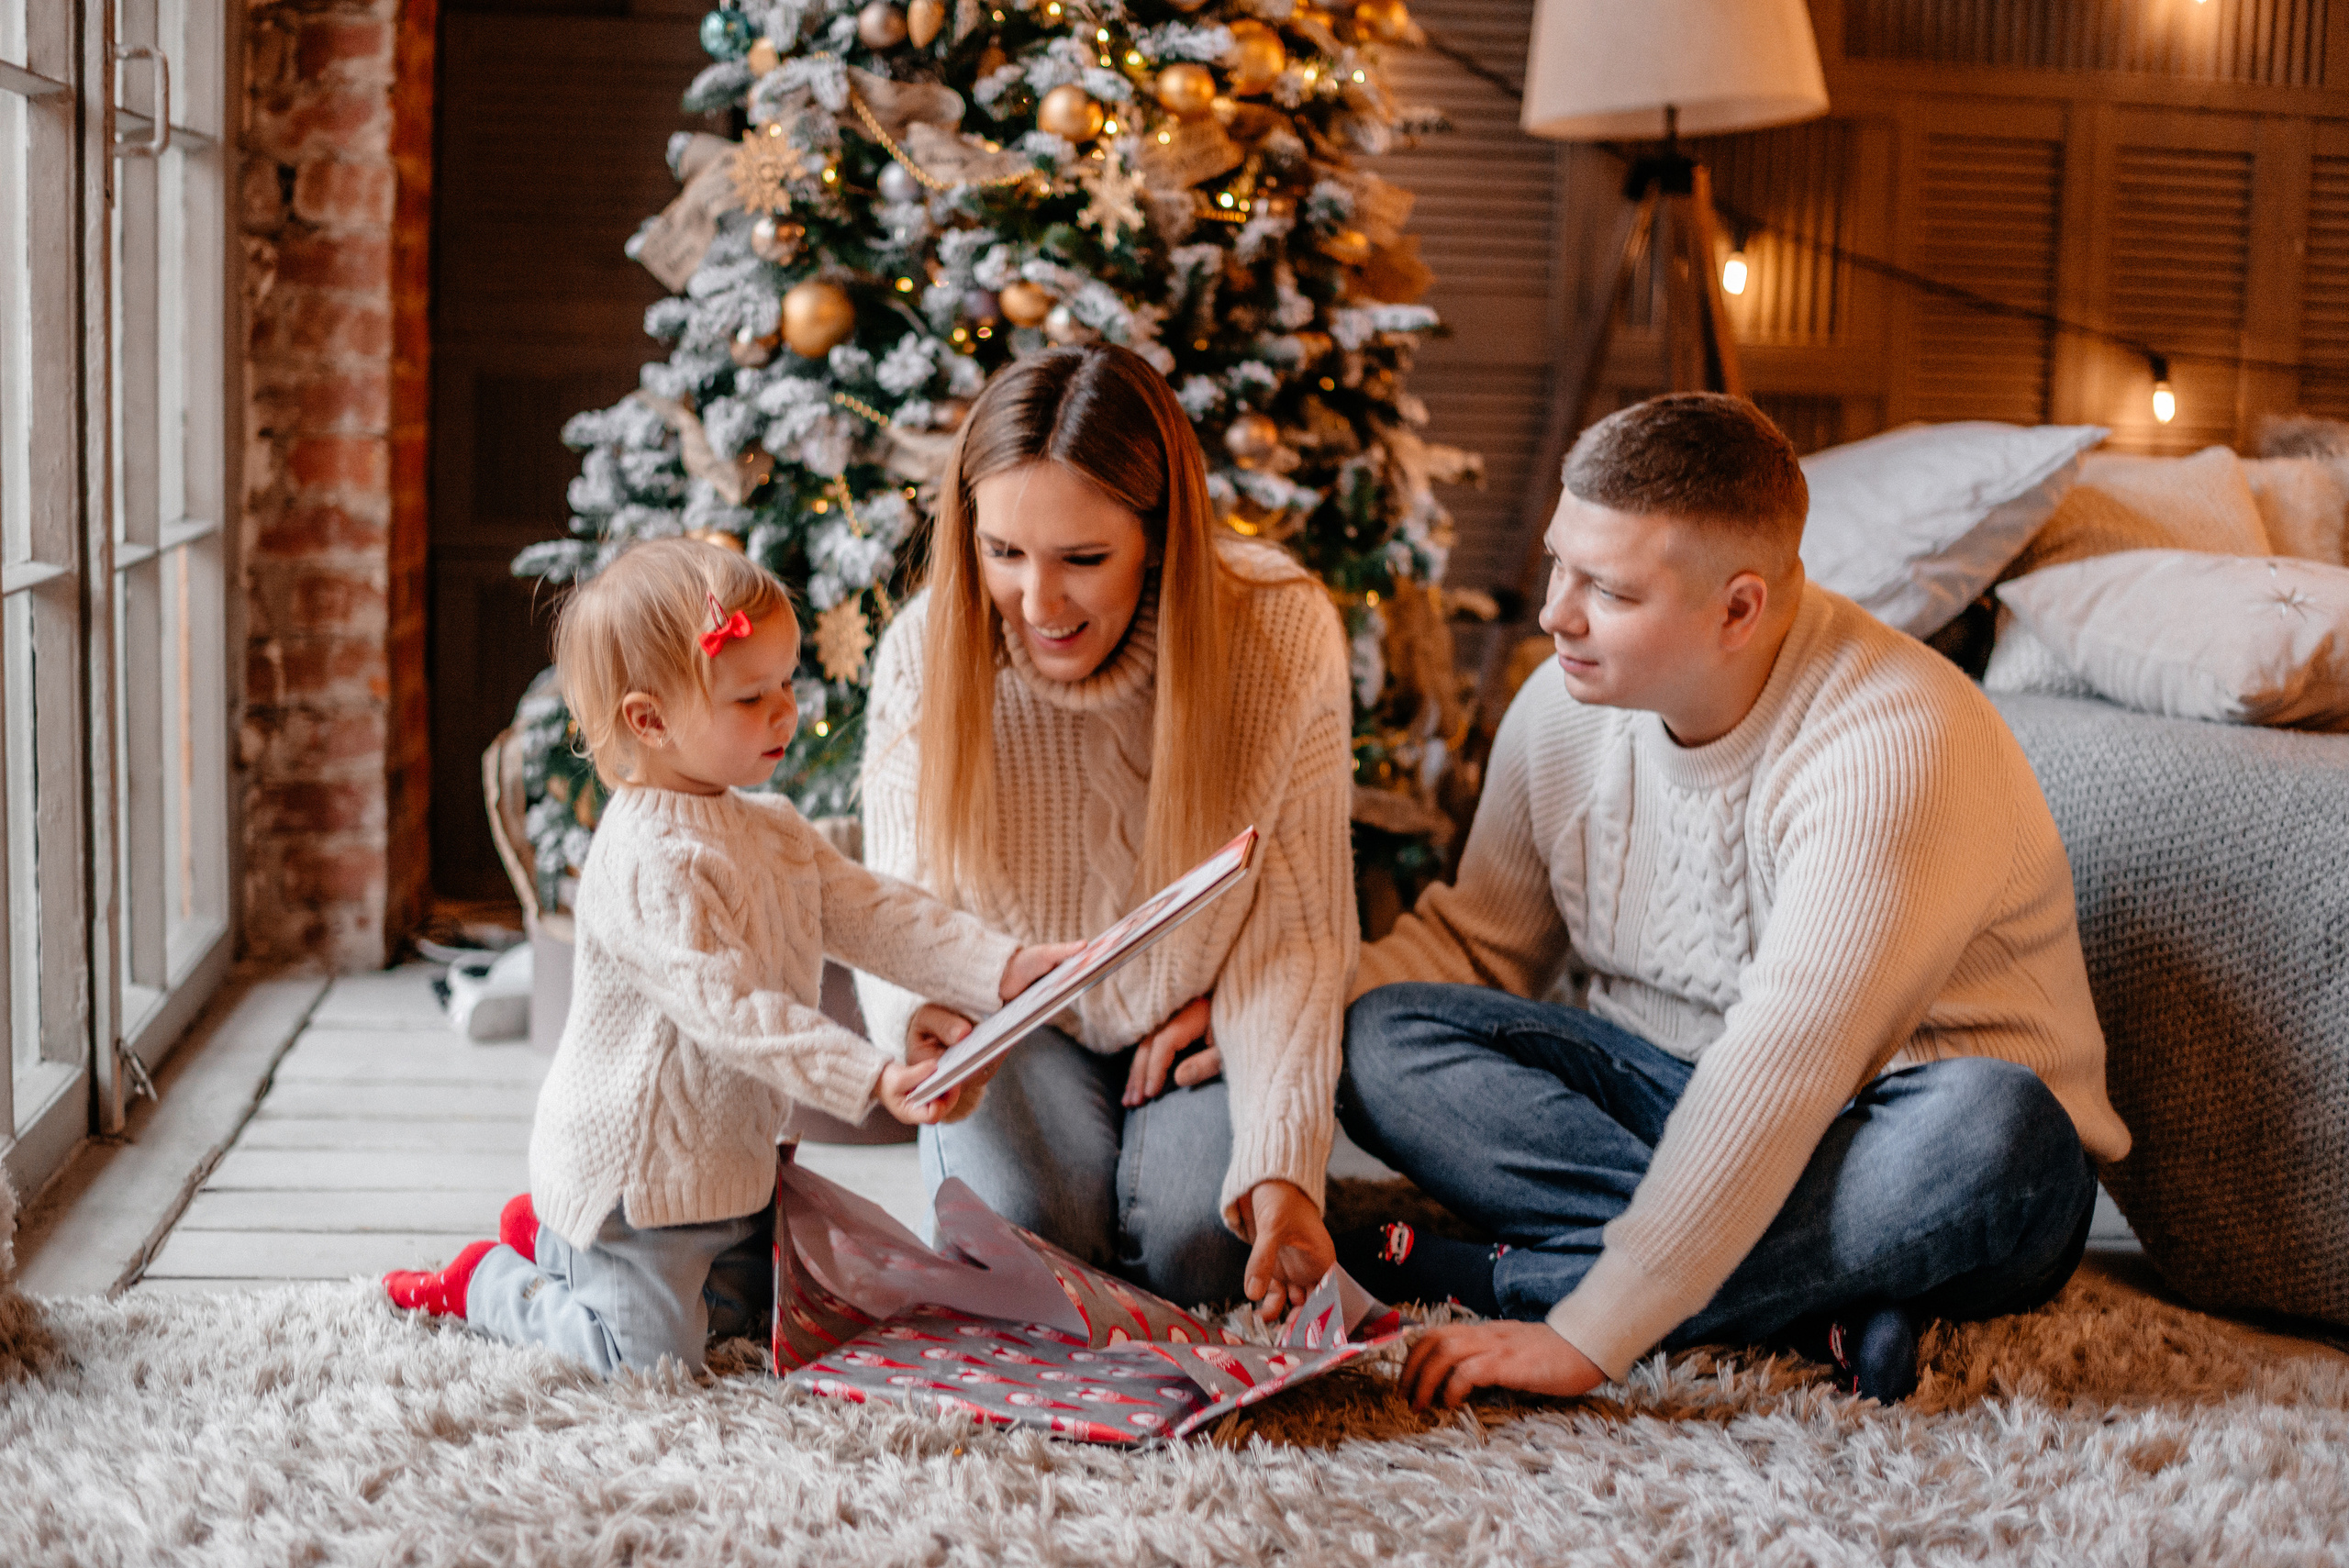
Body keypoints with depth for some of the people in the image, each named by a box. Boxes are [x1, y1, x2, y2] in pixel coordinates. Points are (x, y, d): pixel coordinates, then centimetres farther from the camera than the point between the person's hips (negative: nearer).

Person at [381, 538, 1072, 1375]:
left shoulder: (771, 829, 4)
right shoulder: (648, 861, -27)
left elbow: (876, 913, 0)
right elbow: (730, 1008, -33)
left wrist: (1011, 967, -14)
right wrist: (875, 1079, -39)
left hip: (724, 1167, 9)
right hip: (629, 1173, -9)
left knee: (748, 1312, 22)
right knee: (650, 1351, -8)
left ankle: (555, 1234, 32)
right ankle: (487, 1284, 16)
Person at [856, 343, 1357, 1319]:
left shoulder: (1283, 633, -23)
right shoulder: (927, 651, -19)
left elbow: (1294, 931, -21)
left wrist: (1281, 1165, -33)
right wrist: (914, 1014, -38)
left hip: (1203, 1025, 0)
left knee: (1202, 1249, -23)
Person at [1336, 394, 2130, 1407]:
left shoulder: (1890, 746, -27)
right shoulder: (1568, 706, -5)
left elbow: (1781, 1077, -34)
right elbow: (1474, 943, 9)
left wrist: (1587, 1336, -37)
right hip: (1670, 1097, 6)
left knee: (1986, 1130, -40)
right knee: (1382, 1039, -15)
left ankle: (1504, 1279, -27)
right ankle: (1812, 1299, -26)